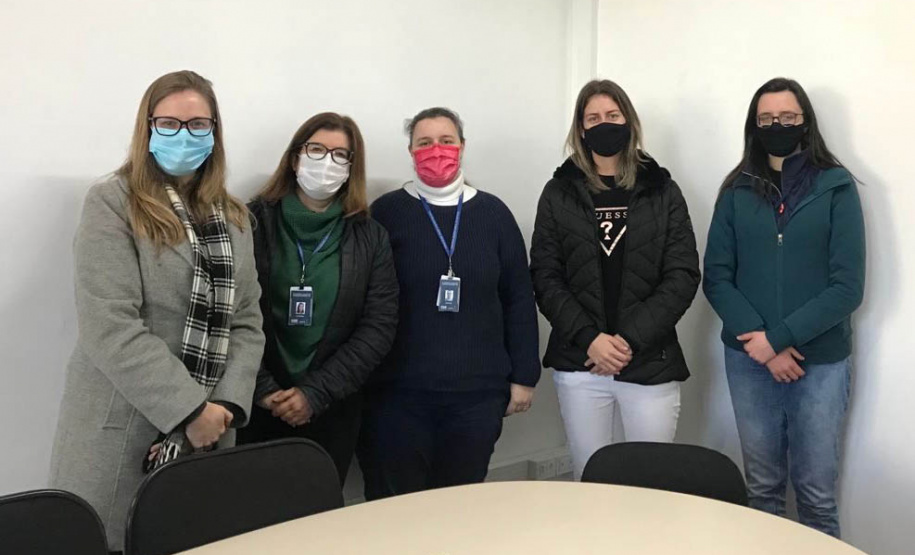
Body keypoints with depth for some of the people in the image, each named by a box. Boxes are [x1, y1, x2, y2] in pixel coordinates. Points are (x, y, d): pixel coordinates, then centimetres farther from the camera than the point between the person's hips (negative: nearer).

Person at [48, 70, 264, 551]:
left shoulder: (233, 218, 11)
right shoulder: (112, 204, -5)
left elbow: (247, 322, 7)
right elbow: (109, 327, -15)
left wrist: (227, 405, -8)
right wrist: (190, 410, -17)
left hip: (208, 431, 5)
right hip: (120, 435, -4)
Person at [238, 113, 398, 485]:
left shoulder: (370, 238, 3)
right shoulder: (253, 222, -3)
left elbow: (379, 326, -2)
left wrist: (316, 393, -9)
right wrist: (262, 389, -14)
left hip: (331, 412, 2)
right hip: (255, 406, -2)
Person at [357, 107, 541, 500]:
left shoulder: (493, 213, 6)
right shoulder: (387, 212, 0)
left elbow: (518, 299, 8)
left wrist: (524, 376, 5)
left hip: (479, 391, 2)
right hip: (398, 391, -1)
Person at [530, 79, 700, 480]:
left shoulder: (661, 190, 5)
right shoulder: (559, 192, 6)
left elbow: (683, 276, -2)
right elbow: (545, 277, 1)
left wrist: (631, 338, -13)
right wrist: (589, 337, -13)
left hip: (651, 364, 0)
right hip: (579, 365, 1)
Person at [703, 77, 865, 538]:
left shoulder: (836, 187, -2)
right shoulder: (737, 191, 4)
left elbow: (847, 286, -8)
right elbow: (716, 278, -1)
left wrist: (779, 338, -15)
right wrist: (758, 341, -13)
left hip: (820, 361, -2)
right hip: (748, 359, 2)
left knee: (816, 491, 7)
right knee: (761, 486, 13)